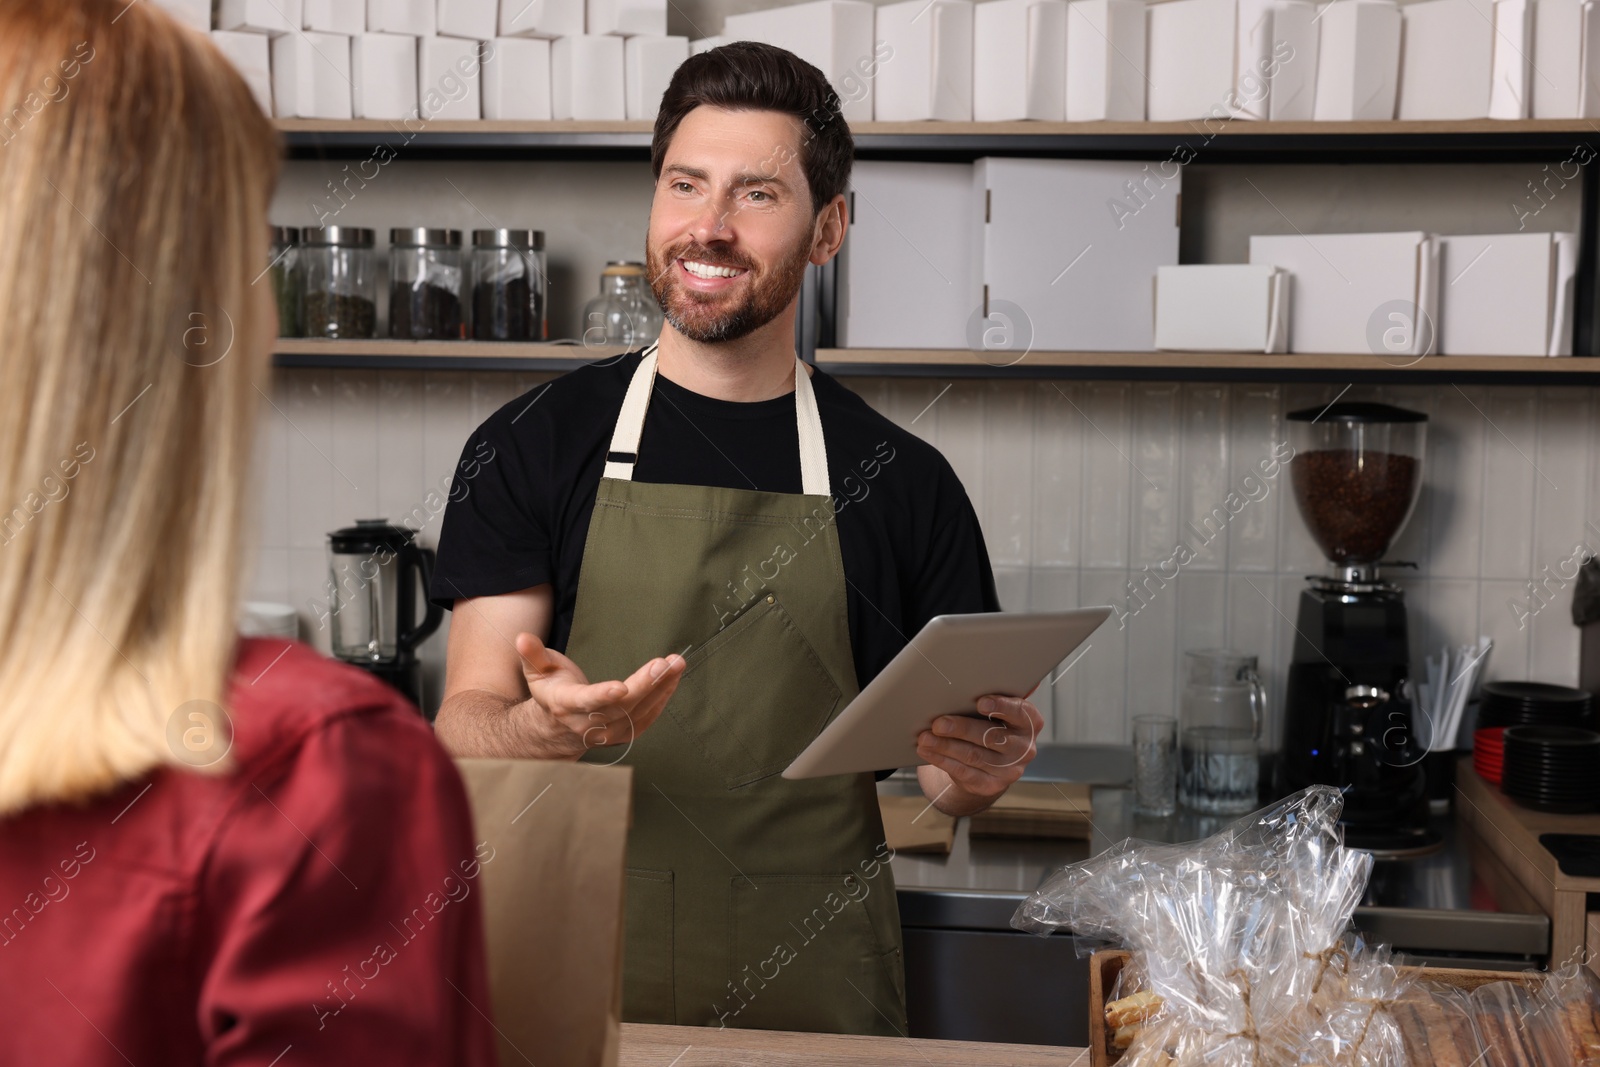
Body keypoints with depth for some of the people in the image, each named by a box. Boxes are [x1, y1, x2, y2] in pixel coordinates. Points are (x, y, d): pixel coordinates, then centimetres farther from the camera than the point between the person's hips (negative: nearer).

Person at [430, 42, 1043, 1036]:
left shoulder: (902, 478, 2)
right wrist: (549, 728, -27)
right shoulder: (533, 443, -1)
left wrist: (978, 768, -16)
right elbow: (465, 727, -5)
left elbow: (946, 769, 7)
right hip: (583, 981, 0)